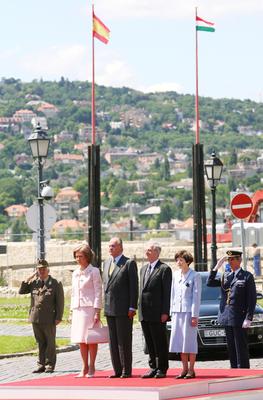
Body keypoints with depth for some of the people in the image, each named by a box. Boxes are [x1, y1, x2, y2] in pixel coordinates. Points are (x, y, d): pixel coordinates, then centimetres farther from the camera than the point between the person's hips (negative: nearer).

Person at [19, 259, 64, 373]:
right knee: (40, 343, 9)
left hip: (49, 319, -4)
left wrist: (58, 317, -9)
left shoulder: (56, 284, 0)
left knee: (50, 343, 4)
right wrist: (29, 278, 0)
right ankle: (41, 365, 13)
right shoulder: (33, 282, 11)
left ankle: (50, 365, 10)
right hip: (35, 318, 4)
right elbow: (21, 291, 7)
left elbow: (60, 302, -2)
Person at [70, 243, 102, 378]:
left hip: (90, 308, -6)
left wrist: (97, 312, -13)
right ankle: (84, 367, 11)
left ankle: (91, 367, 2)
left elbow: (98, 292, -7)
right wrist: (72, 311, 14)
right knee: (81, 340, 6)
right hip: (78, 309, 6)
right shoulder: (75, 273, 15)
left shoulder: (94, 271, -4)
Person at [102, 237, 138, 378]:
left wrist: (132, 307, -13)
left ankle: (126, 371, 1)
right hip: (109, 308, 7)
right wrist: (105, 306, 12)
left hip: (124, 309, -6)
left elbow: (134, 286, -7)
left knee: (124, 340, -4)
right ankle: (117, 370, 11)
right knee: (113, 341, 7)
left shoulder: (129, 263, -4)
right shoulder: (106, 263, 16)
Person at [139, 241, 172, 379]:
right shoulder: (144, 269, 18)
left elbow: (167, 292, -10)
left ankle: (162, 369, 4)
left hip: (157, 314, -7)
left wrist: (165, 312, -15)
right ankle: (153, 368, 16)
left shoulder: (164, 269, -6)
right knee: (149, 343, 10)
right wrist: (140, 309, 13)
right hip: (144, 313, 7)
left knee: (160, 343, -2)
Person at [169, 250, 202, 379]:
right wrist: (172, 312, 10)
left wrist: (194, 315, -12)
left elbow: (196, 296, -7)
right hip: (177, 312, 5)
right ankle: (184, 369, 11)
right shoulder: (175, 275, 11)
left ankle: (191, 370, 2)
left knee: (190, 341, -3)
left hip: (189, 311, -5)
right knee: (180, 341, 5)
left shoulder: (195, 276, -5)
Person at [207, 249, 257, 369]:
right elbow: (210, 283, 6)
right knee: (231, 348, 10)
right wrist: (217, 267, -1)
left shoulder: (247, 276, -3)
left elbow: (252, 299, -6)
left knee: (241, 347, -4)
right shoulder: (225, 276, 14)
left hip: (239, 317, -6)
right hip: (227, 317, 6)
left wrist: (248, 318, -13)